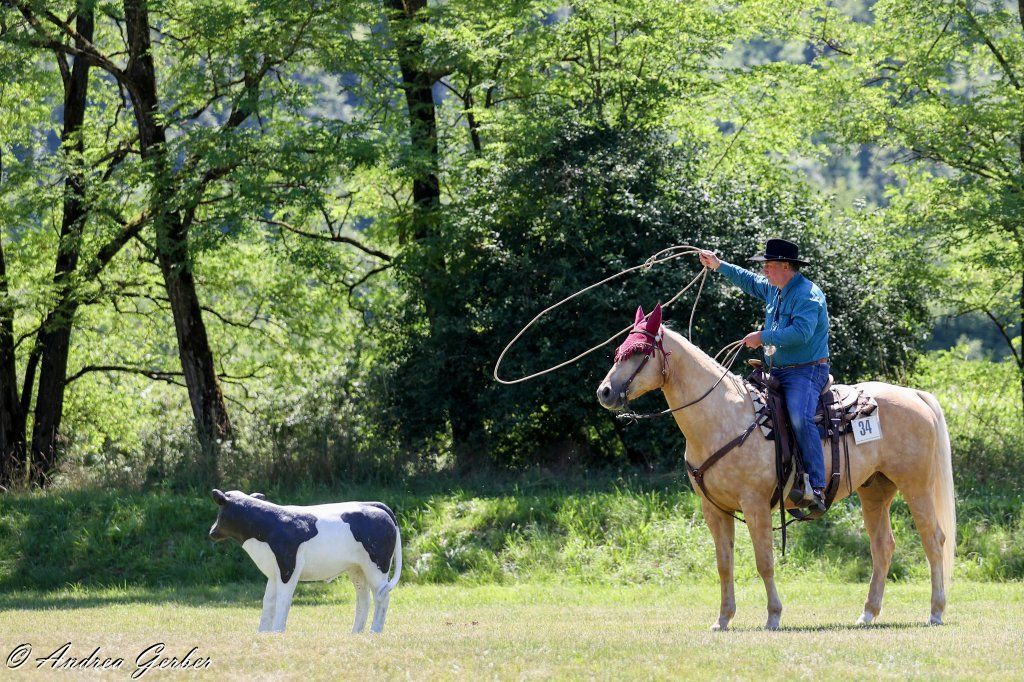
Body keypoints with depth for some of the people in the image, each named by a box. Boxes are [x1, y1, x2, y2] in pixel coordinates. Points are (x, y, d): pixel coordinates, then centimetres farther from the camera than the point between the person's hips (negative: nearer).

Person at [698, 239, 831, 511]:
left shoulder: (808, 295, -16)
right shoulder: (774, 290, 14)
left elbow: (801, 333, -29)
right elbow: (749, 281, 35)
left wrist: (763, 337, -22)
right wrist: (718, 265, 36)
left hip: (806, 372, -10)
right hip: (776, 371, 10)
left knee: (799, 417, -31)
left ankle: (816, 488, -36)